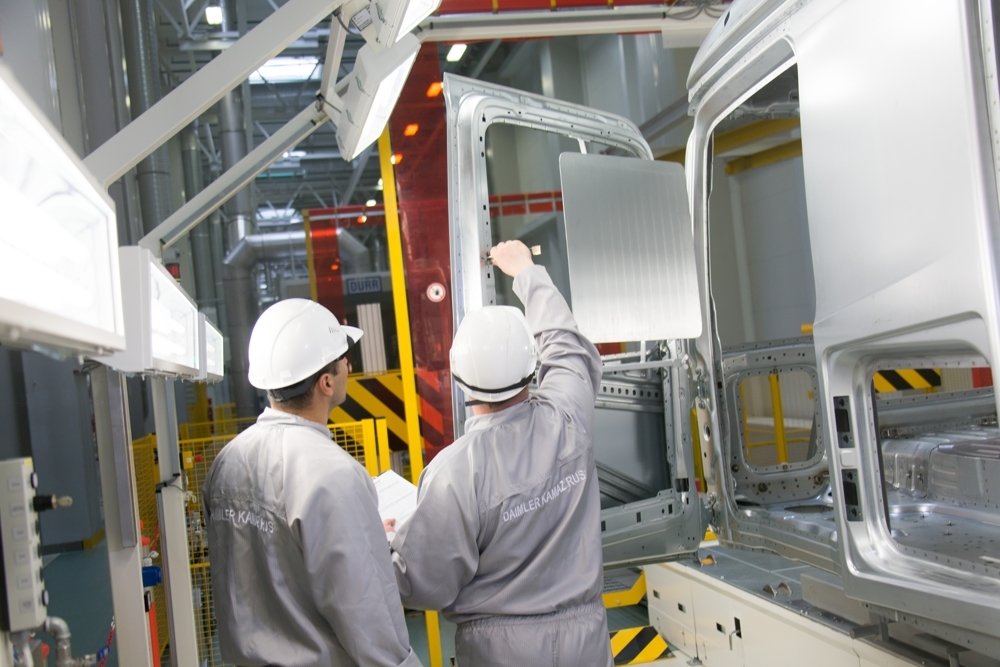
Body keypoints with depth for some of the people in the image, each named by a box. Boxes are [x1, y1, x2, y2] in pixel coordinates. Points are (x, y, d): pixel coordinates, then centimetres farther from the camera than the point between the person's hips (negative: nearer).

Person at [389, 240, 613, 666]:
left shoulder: (455, 470, -24)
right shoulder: (567, 419, -14)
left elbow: (425, 586, -16)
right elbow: (565, 343, 8)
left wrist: (393, 539, 4)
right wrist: (527, 272, 23)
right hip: (584, 633, 4)